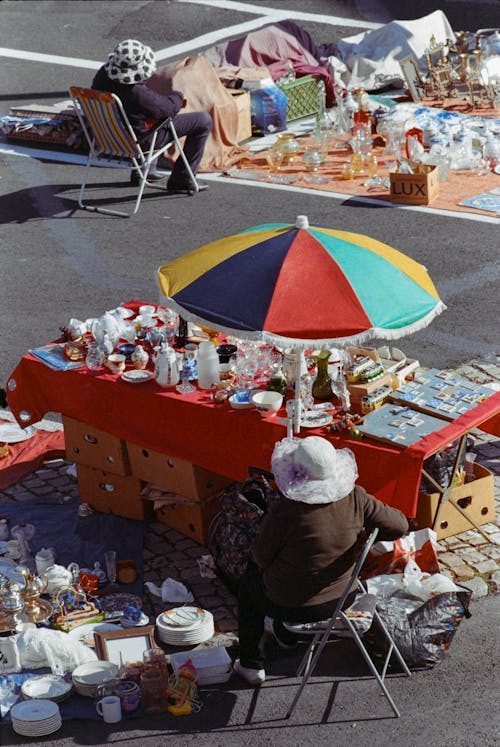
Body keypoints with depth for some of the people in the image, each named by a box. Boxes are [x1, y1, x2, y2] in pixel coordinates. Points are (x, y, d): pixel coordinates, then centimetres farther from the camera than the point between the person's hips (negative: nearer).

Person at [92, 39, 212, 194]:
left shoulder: (102, 75, -17)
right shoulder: (138, 94, -39)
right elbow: (169, 108, -21)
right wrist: (177, 96, 2)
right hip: (142, 139, -8)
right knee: (204, 120, -1)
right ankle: (181, 180, 10)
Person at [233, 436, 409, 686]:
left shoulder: (285, 512, -30)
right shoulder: (355, 499, -19)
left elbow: (261, 557, -16)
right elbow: (399, 525, -9)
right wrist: (362, 535, 6)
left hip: (292, 606, -5)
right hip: (343, 598, 5)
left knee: (248, 583, 29)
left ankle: (251, 665, 34)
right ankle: (284, 633, 54)